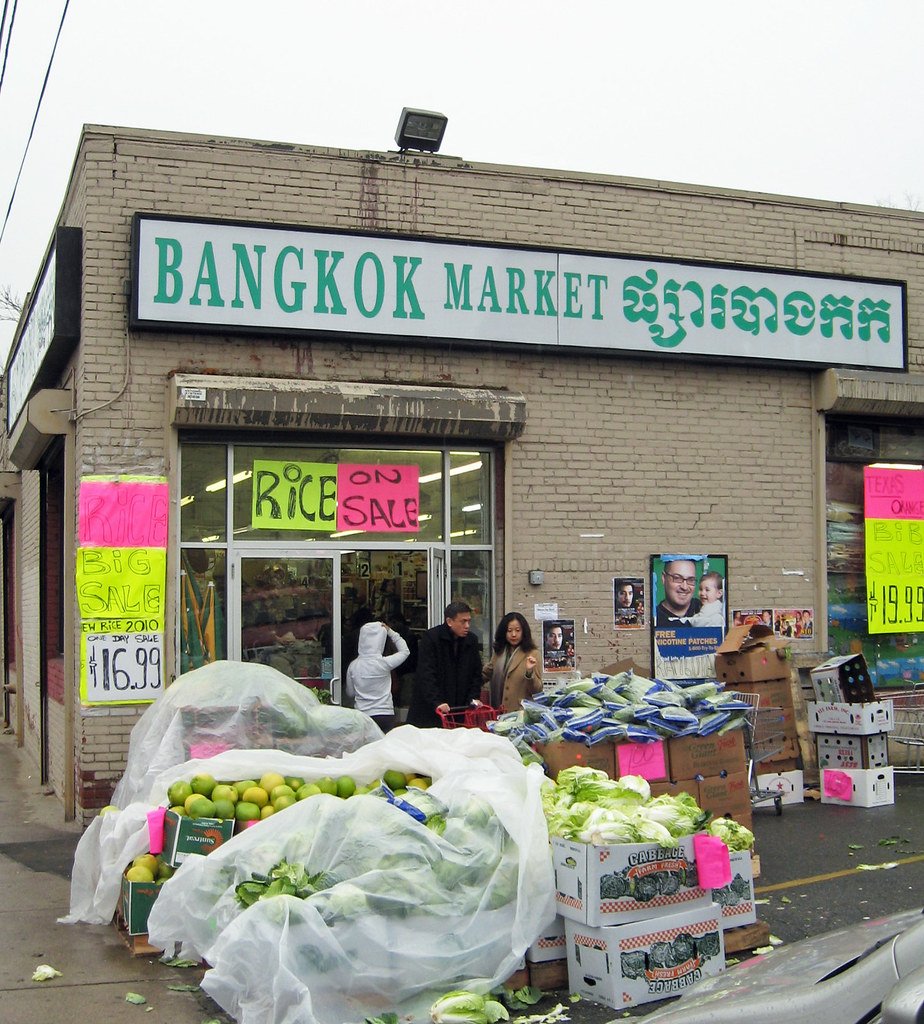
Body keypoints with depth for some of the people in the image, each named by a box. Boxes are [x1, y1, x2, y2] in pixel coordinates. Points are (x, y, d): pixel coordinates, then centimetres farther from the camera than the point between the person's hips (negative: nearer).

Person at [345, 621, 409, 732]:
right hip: (385, 715, -2)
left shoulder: (353, 666, -2)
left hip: (362, 717, 2)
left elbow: (350, 694, 9)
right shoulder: (384, 663, -10)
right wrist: (390, 632, 8)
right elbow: (404, 651, 8)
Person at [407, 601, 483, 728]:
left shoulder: (472, 640, 8)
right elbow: (426, 675, -17)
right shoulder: (430, 638, -9)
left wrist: (474, 698, -3)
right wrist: (437, 703, -27)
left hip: (460, 710, 4)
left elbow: (476, 674, 13)